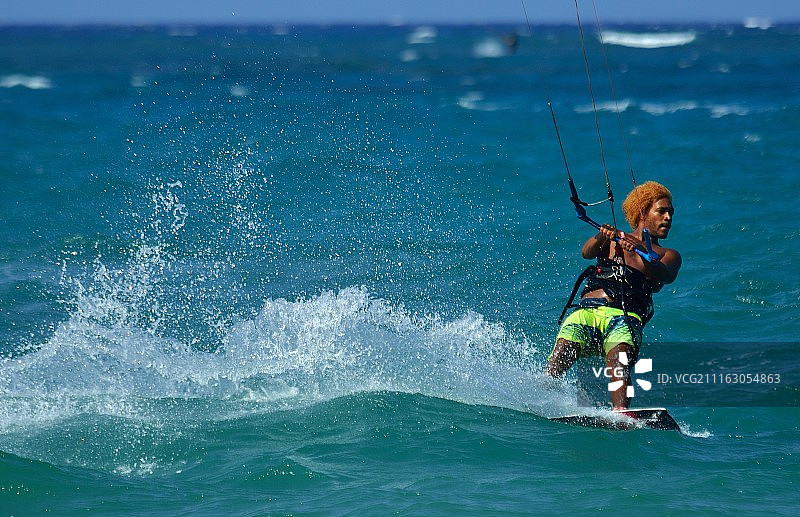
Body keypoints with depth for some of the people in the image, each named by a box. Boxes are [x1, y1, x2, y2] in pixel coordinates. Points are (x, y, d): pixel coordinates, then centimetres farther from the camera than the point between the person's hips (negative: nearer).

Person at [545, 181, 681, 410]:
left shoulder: (668, 256, 23)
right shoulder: (613, 239, 25)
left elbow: (664, 276, -1)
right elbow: (587, 252, 3)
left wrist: (639, 256, -22)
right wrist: (601, 237, -21)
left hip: (626, 317, -2)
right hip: (586, 311, 2)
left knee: (619, 360, -34)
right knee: (559, 358, -27)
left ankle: (620, 414, -55)